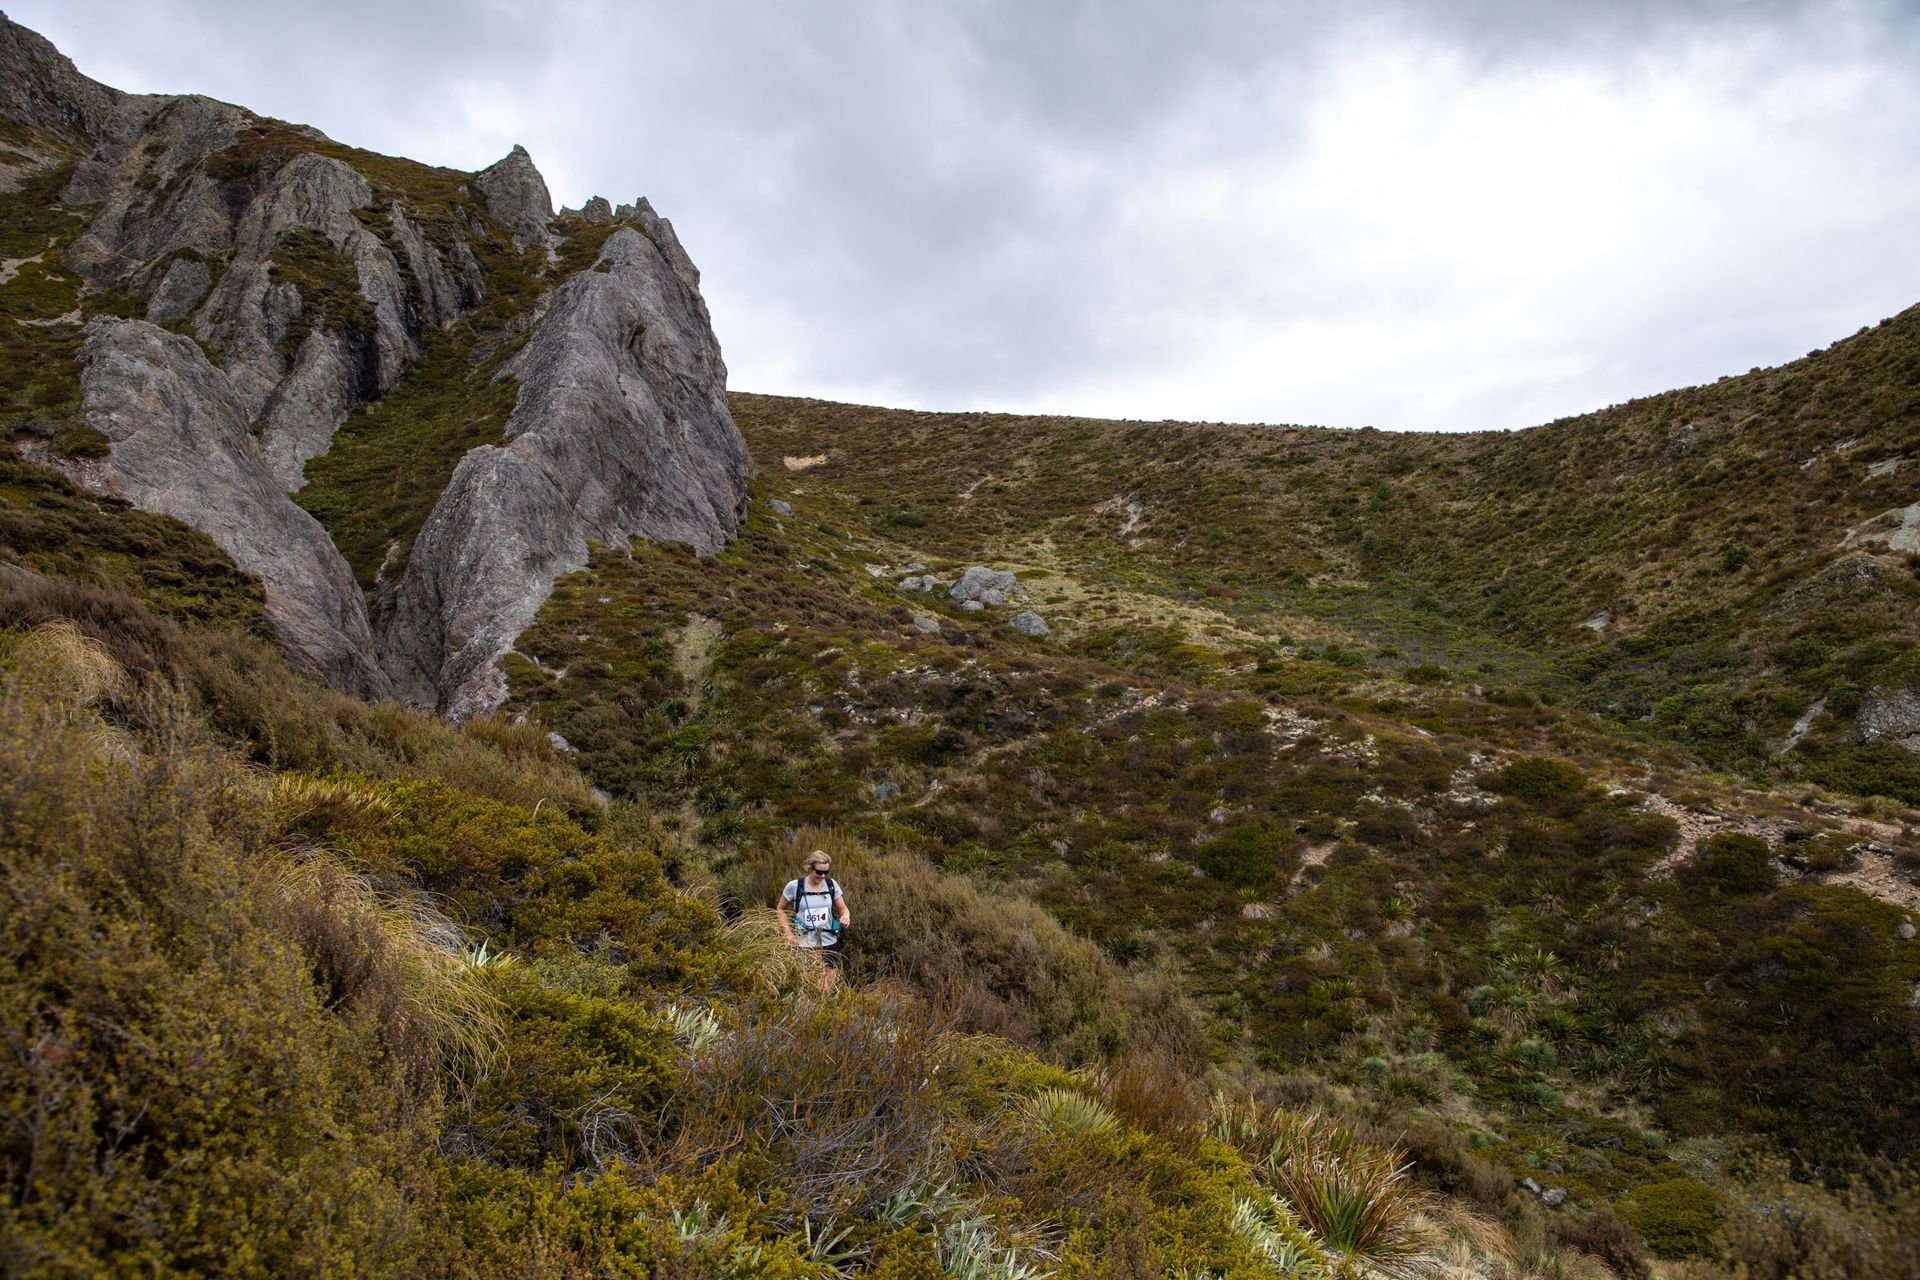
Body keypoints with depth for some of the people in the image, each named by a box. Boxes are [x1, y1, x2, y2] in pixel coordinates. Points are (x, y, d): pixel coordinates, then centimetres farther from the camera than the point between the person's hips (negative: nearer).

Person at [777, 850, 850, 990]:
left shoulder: (831, 885, 2)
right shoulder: (794, 886, -6)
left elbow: (842, 908, 11)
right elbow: (780, 909, 6)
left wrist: (845, 916, -13)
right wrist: (788, 933, -5)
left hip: (829, 943, 3)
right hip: (804, 945, -2)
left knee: (827, 989, 4)